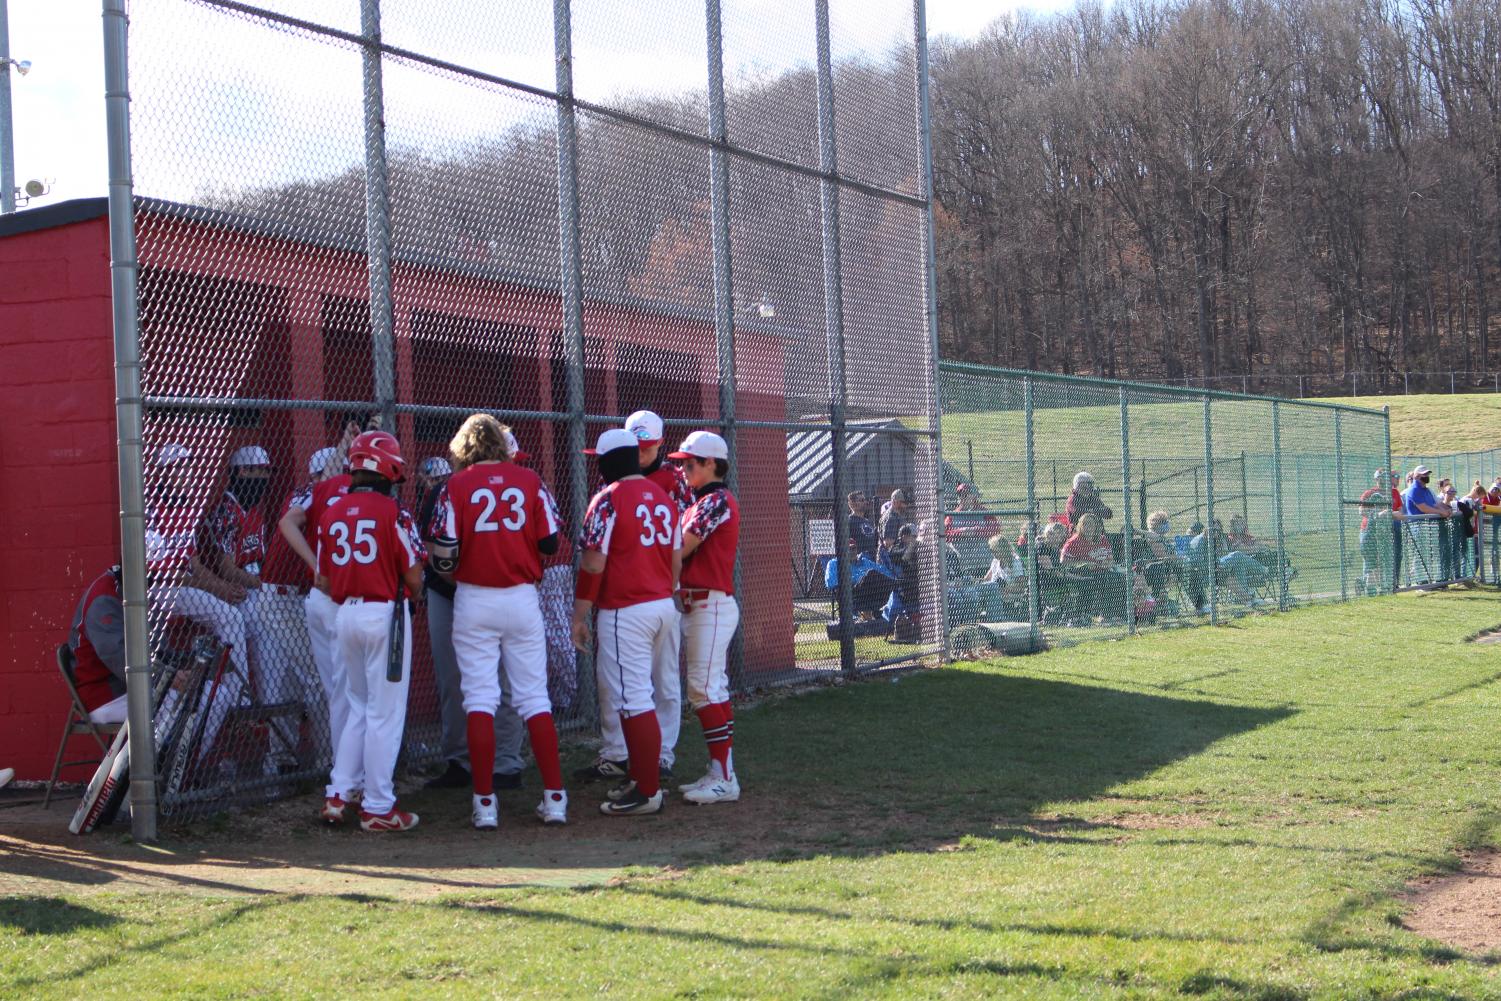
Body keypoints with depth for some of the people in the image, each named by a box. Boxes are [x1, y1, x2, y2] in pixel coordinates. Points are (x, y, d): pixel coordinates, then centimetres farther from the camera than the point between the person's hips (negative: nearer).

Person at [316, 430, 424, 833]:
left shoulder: (330, 514, 5)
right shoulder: (392, 512, -11)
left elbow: (323, 582, 8)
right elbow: (413, 578, -10)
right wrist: (411, 592, 11)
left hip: (345, 615, 6)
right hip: (385, 614, -6)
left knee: (358, 708, 19)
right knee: (385, 713, 2)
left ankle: (337, 795, 15)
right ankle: (377, 808, 5)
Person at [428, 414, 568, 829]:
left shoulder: (457, 485, -5)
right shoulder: (529, 480, 0)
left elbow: (443, 554, -8)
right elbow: (551, 542, 0)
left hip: (474, 602, -1)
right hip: (522, 598, 2)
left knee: (480, 700, 2)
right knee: (535, 699, 6)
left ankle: (485, 803, -1)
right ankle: (554, 798, 5)